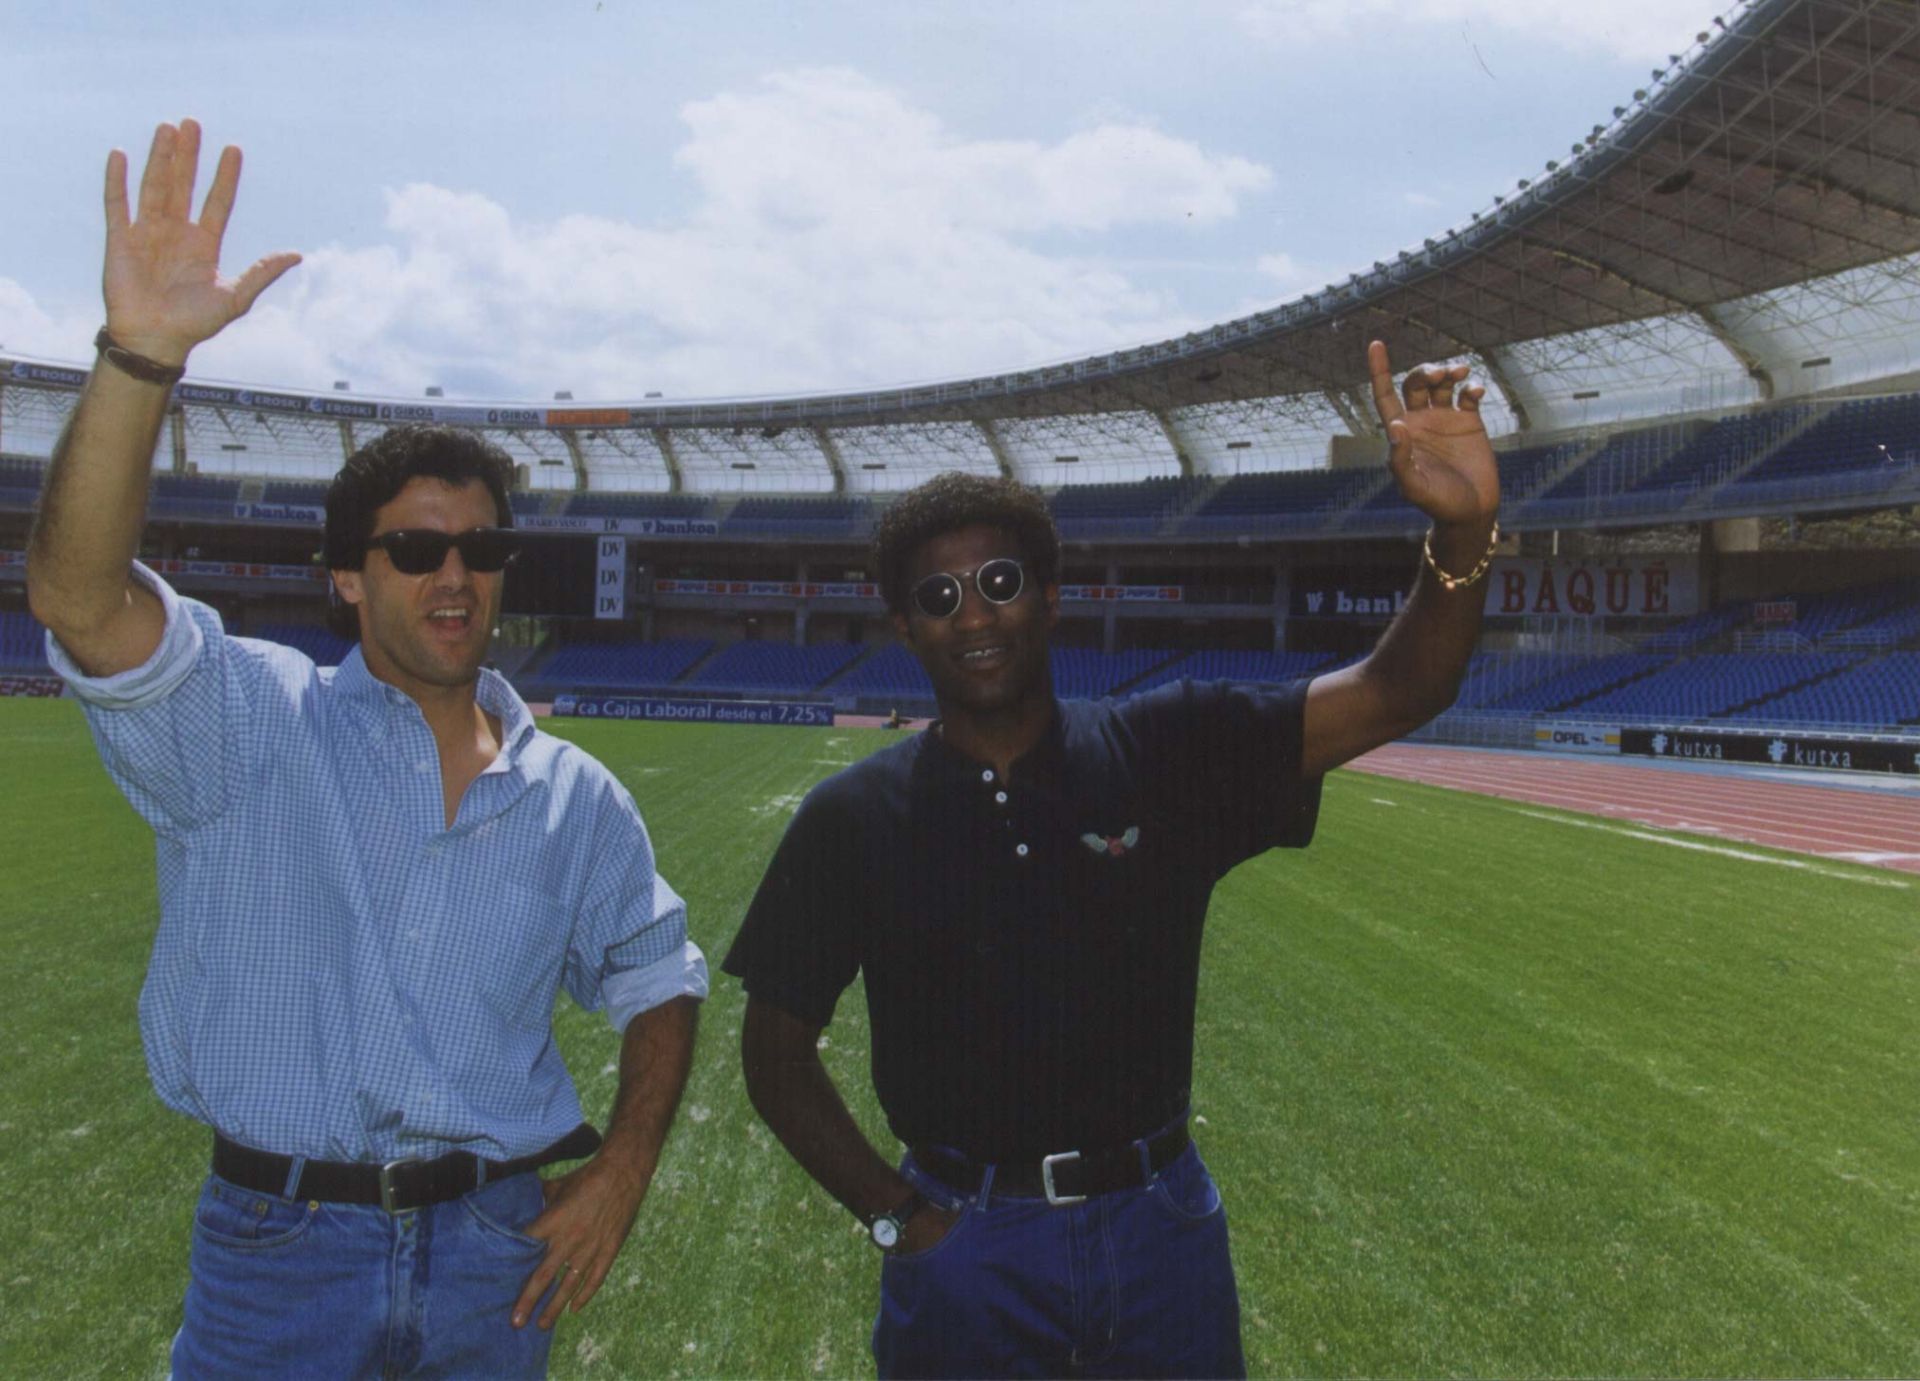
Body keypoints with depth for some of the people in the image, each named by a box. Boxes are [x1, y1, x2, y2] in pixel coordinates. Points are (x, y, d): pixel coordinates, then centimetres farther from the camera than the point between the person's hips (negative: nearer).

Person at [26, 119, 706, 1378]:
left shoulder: (576, 800, 5)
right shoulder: (248, 721, -5)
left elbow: (659, 985, 14)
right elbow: (78, 600, -23)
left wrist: (622, 1172, 0)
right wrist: (142, 355, -36)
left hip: (500, 1253, 3)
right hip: (280, 1249, -3)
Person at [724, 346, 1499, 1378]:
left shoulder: (1168, 754, -2)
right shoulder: (852, 817, -3)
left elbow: (1393, 693, -12)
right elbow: (777, 1052, 2)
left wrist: (1463, 534, -30)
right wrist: (895, 1215, -6)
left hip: (1162, 1226, 1)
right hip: (964, 1246, -1)